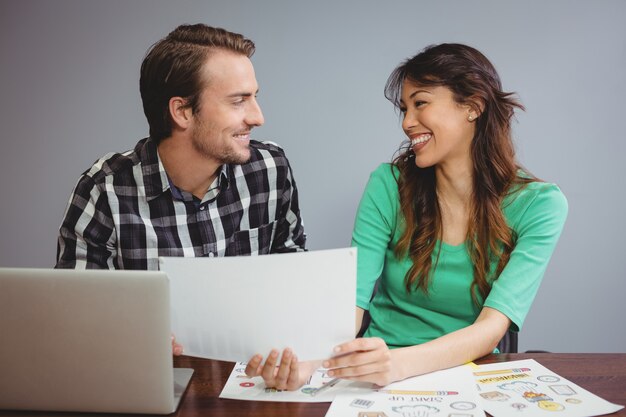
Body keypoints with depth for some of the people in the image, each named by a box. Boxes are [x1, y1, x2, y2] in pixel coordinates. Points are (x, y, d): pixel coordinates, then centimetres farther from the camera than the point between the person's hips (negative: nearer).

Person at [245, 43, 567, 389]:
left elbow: (491, 327, -18)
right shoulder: (388, 185, -3)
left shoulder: (539, 205, -7)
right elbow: (351, 301, -10)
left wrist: (400, 362, -36)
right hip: (380, 376, 0)